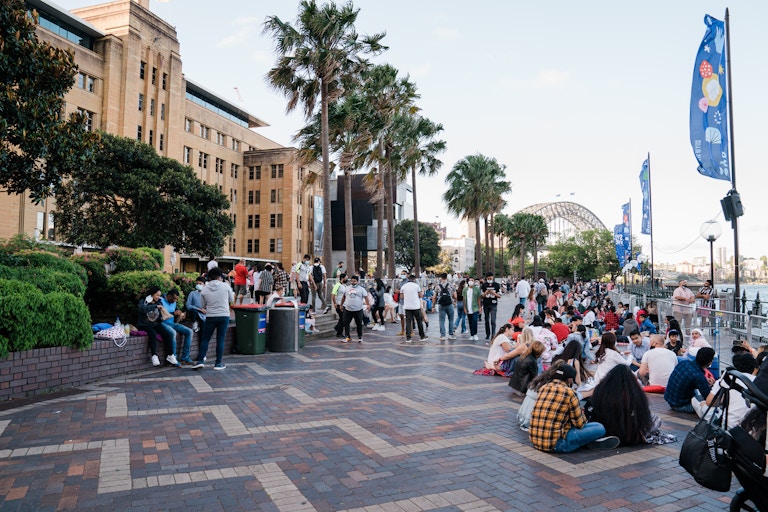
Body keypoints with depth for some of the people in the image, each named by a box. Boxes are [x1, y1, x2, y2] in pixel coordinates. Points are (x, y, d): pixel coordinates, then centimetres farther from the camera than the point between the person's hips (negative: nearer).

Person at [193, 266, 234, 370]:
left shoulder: (204, 289, 0)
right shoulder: (225, 286, -5)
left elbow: (203, 305, 8)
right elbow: (232, 300, 7)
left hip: (210, 317, 1)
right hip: (224, 316, -1)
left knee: (205, 339, 13)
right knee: (220, 340, 5)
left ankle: (200, 361, 8)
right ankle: (218, 363, 10)